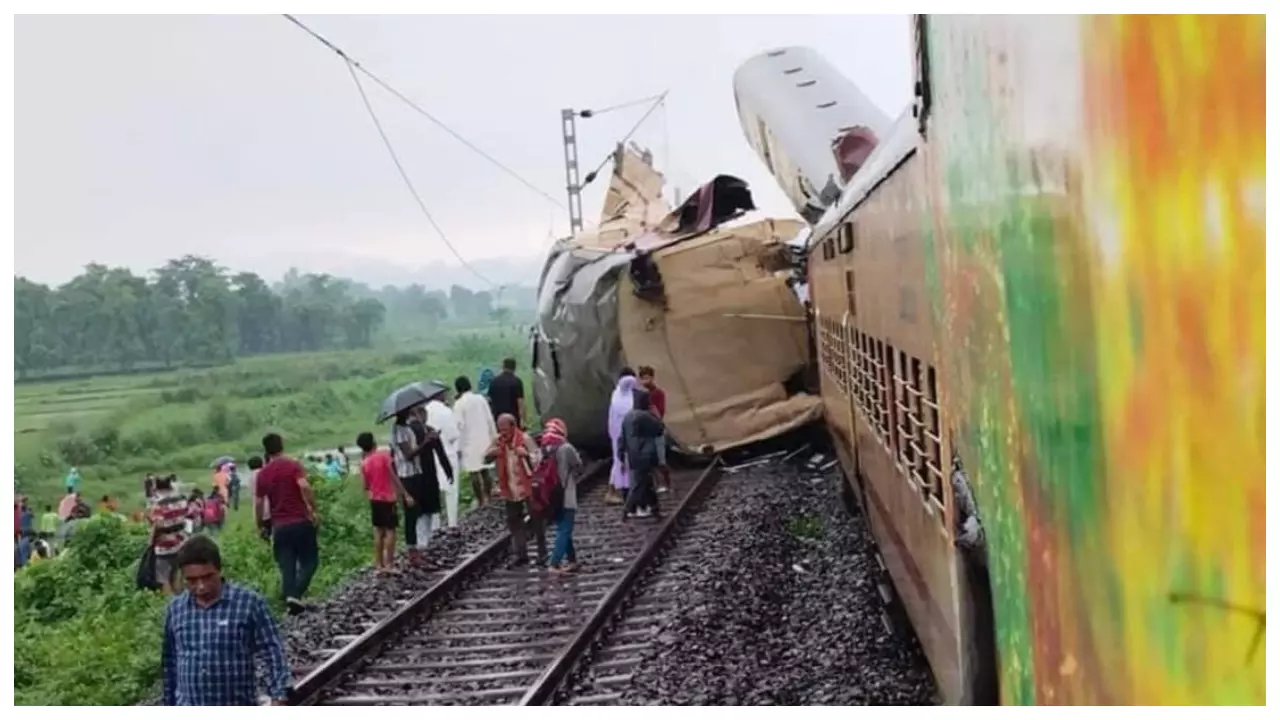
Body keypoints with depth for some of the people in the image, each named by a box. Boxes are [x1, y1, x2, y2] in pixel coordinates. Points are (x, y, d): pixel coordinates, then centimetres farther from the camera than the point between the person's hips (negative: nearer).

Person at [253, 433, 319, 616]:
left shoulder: (262, 474, 8)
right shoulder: (294, 465, -4)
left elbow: (258, 504, 10)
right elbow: (304, 487, -21)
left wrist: (260, 526, 21)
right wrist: (313, 510, -15)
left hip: (279, 527, 3)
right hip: (301, 522, -3)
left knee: (287, 567, 9)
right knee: (310, 561, 6)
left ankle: (289, 598, 1)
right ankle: (296, 595, -13)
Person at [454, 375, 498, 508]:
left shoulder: (459, 403, -12)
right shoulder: (481, 398, 3)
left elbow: (459, 425, -15)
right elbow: (490, 419, 6)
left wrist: (459, 446, -10)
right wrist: (493, 436, 16)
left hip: (470, 442, -5)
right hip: (484, 439, 5)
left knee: (474, 472, 1)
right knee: (485, 470, 15)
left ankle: (480, 500, 4)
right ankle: (487, 497, 22)